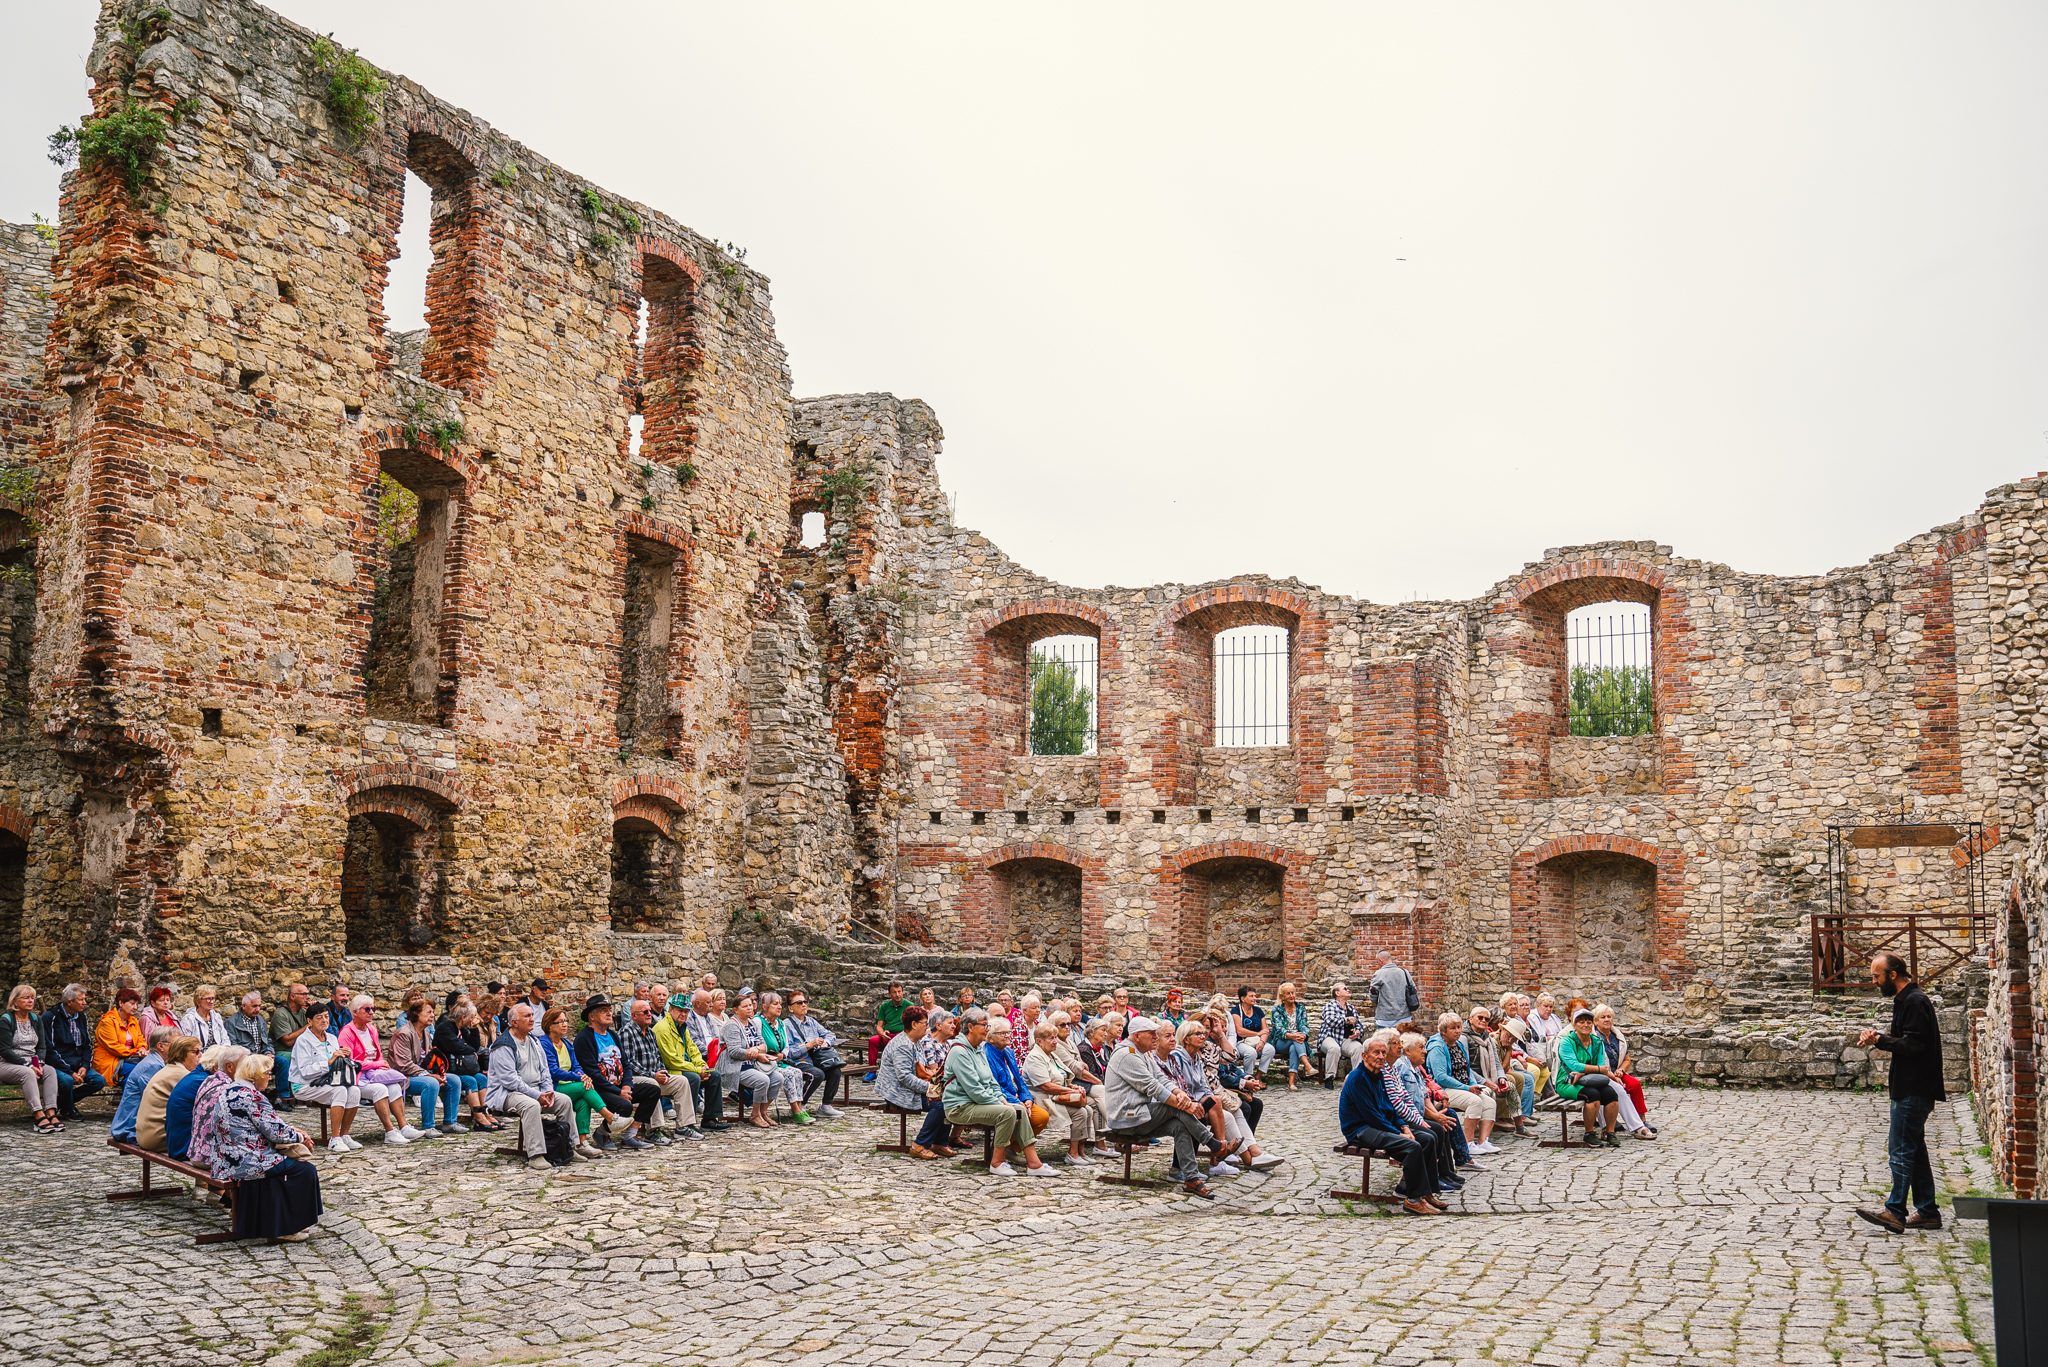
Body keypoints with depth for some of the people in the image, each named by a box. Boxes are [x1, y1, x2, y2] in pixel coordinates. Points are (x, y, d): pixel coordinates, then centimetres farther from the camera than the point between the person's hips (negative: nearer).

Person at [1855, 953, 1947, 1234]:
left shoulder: (1915, 1002, -16)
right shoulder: (1905, 1000, 17)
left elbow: (1913, 1044, -23)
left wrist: (1879, 1040, -16)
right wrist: (1878, 1038, 4)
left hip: (1913, 1091, -11)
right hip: (1909, 1089, 11)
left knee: (1901, 1150, -9)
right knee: (1914, 1149, 13)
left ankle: (1895, 1212, -8)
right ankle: (1927, 1211, 18)